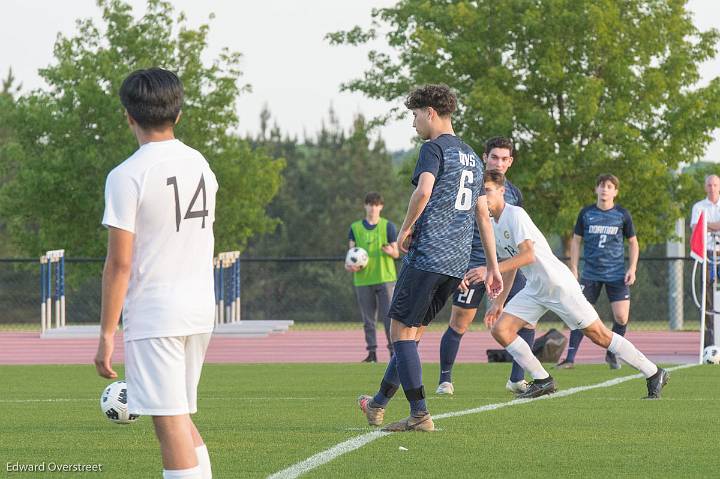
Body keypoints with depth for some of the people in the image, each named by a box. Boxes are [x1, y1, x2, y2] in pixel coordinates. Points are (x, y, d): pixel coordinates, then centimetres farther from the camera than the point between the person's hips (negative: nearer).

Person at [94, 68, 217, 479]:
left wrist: (107, 334, -8)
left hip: (153, 313, -7)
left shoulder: (127, 176, -12)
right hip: (201, 307, 7)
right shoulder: (200, 165, 9)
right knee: (181, 419, 19)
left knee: (170, 424, -6)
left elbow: (120, 263, -13)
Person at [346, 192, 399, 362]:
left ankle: (393, 351, -6)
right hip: (363, 279, 2)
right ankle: (372, 352, 9)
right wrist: (349, 264, -13)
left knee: (389, 316, -8)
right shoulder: (355, 228, 9)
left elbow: (396, 253, 4)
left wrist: (391, 251, -19)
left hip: (386, 278, -2)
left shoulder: (388, 227, 4)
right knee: (368, 319, 4)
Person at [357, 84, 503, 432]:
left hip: (426, 256, -9)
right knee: (413, 331, 16)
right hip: (457, 263, 9)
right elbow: (483, 215, 20)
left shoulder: (434, 149, -7)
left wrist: (405, 230, -10)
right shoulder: (472, 158, 20)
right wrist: (492, 267, 21)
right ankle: (379, 404, 24)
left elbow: (423, 191, -25)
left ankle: (420, 414, -8)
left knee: (402, 331, -2)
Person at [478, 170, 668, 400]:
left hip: (559, 284, -9)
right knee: (500, 329, -5)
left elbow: (527, 255, -28)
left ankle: (654, 374, 1)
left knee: (598, 334, -7)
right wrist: (498, 303, 19)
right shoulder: (492, 227, 11)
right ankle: (542, 381, 3)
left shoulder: (516, 215, -16)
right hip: (534, 290, 9)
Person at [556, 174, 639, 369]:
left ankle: (612, 354, 14)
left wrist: (632, 269, 0)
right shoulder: (586, 213, 3)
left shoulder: (622, 214, 1)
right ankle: (570, 358, 0)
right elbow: (576, 241, 10)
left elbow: (633, 243, 10)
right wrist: (573, 269, 3)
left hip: (616, 275, 0)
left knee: (621, 317, -7)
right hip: (590, 274, 1)